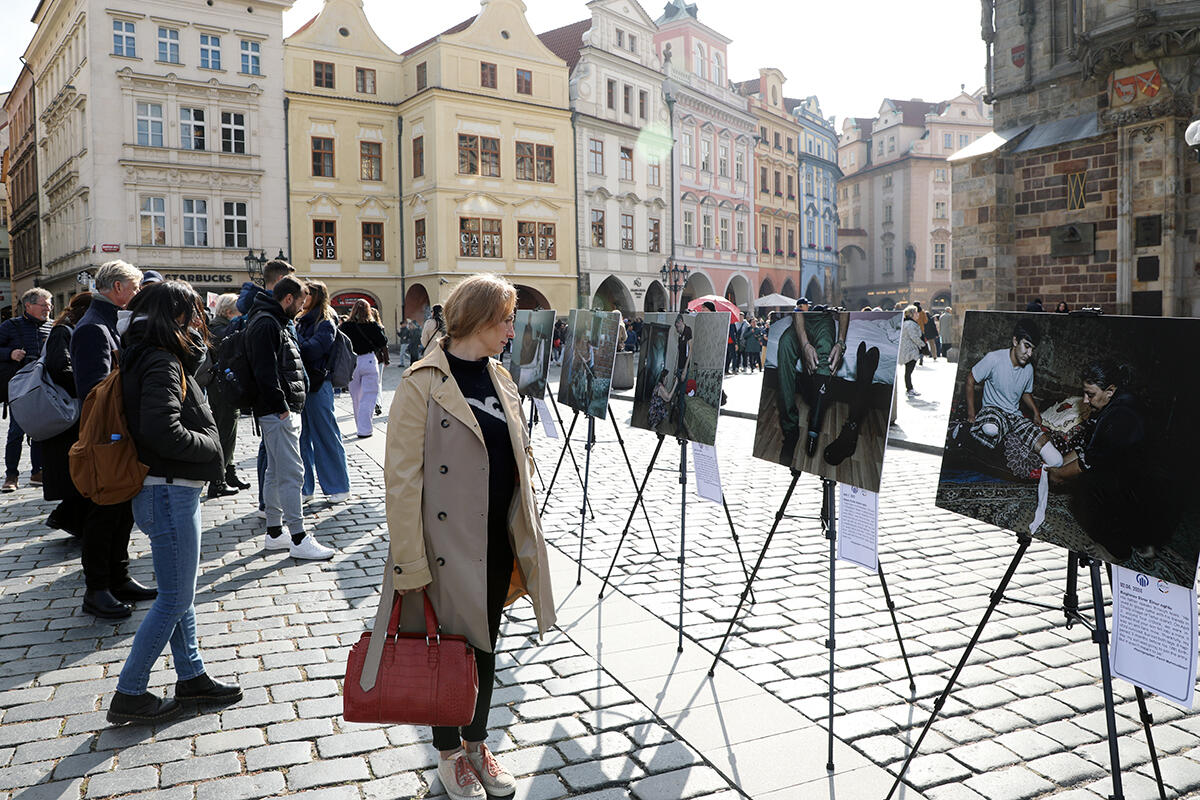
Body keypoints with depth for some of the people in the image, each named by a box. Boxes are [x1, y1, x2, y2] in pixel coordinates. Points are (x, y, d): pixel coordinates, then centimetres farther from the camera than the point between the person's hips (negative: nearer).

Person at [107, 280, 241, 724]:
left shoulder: (144, 357, 12)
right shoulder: (162, 362, -18)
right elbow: (162, 431, -28)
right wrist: (209, 446, -13)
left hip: (171, 490, 10)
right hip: (169, 492, -10)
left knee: (179, 592, 18)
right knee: (174, 600, 0)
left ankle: (191, 676, 30)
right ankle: (128, 695, 12)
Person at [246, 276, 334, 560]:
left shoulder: (279, 323, 20)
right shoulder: (265, 324, -13)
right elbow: (265, 371, -21)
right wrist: (282, 407, -20)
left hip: (286, 410, 11)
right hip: (279, 412, -11)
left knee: (275, 472, 15)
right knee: (292, 473, -9)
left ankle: (274, 533, 23)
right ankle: (299, 539, -5)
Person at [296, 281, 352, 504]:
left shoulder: (325, 324, -7)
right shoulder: (302, 321, 15)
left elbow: (310, 350, -19)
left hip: (318, 387, -7)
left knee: (325, 437, 0)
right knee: (302, 438, 9)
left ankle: (339, 487, 11)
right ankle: (305, 488, 18)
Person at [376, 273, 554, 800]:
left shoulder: (500, 380, 8)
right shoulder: (423, 385, -14)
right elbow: (402, 479, -16)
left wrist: (526, 541, 11)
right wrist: (410, 563, -19)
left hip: (498, 545, 6)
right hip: (449, 548, -6)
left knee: (485, 647, 18)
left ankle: (477, 744, 38)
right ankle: (449, 752, 34)